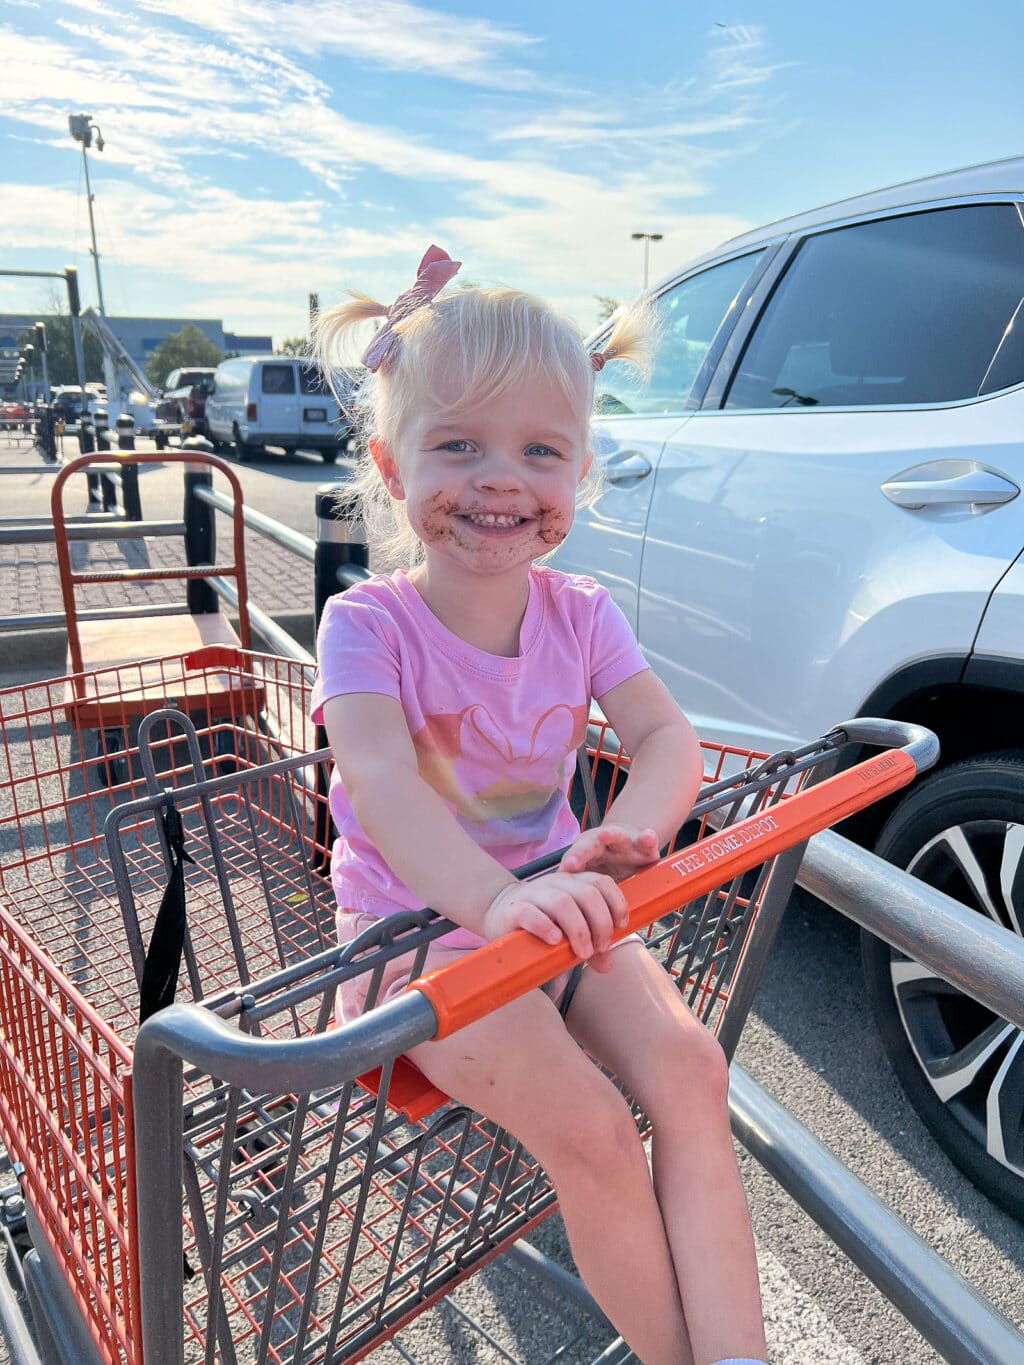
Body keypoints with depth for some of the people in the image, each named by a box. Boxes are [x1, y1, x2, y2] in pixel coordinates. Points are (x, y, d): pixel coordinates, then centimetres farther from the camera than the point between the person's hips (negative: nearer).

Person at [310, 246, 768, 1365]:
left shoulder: (579, 615, -1)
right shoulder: (369, 622, -15)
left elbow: (668, 737, -10)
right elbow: (382, 780, -31)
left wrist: (633, 828, -34)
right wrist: (491, 897, -49)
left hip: (553, 905, 5)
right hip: (419, 919, -4)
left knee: (689, 1069, -14)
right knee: (587, 1127, -17)